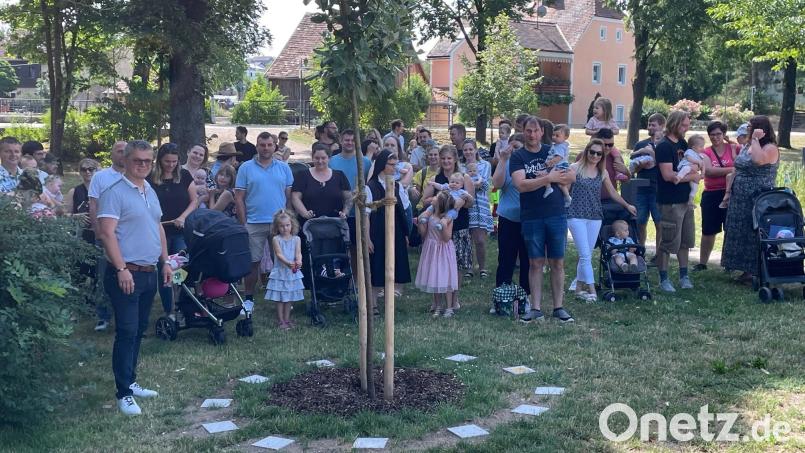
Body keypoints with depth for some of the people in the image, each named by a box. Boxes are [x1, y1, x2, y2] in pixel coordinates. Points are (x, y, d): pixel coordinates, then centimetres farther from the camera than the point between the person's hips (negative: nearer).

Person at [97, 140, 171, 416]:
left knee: (139, 331, 14)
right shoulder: (115, 193, -11)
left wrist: (165, 262, 17)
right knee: (127, 333, -7)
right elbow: (106, 233, -18)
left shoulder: (150, 192, 15)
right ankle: (124, 393, -2)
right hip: (126, 274, -8)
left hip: (150, 273, 8)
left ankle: (130, 381, 25)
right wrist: (122, 269, -23)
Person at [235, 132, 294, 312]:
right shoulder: (246, 168, 2)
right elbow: (239, 198, 1)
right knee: (253, 262, 3)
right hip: (254, 223, -2)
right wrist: (243, 224, -4)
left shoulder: (284, 168, 9)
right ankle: (248, 299, 14)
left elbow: (289, 196, 9)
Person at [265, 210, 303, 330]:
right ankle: (281, 321, 6)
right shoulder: (276, 239, -4)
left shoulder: (296, 239, 4)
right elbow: (279, 254, -15)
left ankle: (287, 319, 21)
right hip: (280, 272, -3)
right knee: (279, 298, 0)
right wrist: (288, 263, -33)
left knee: (289, 297, 11)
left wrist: (298, 261, -29)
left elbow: (298, 253, -6)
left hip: (293, 272, 3)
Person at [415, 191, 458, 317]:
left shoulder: (448, 219, -15)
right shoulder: (429, 215, -3)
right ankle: (436, 307, 24)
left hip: (443, 251, -5)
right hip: (431, 250, 5)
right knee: (434, 278, 12)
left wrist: (444, 226, -30)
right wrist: (420, 223, -13)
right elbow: (423, 233, 3)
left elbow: (447, 238, -17)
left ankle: (449, 307, 8)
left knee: (445, 278, -1)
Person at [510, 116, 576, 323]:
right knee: (535, 263, 3)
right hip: (531, 218, -1)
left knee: (557, 262, 4)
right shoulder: (517, 157, 1)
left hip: (556, 215, 2)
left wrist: (547, 177, -10)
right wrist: (548, 178, -14)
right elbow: (521, 185, -14)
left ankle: (558, 307, 11)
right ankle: (536, 309, 8)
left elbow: (571, 176, 0)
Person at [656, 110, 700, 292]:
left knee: (685, 240, 15)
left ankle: (684, 275, 26)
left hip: (685, 200, 9)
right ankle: (663, 279, 7)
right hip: (670, 202, -9)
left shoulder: (682, 143, 11)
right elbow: (668, 175, -22)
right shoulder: (664, 146, -14)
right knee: (668, 242, -2)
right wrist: (691, 177, -12)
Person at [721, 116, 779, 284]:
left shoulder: (770, 148, -11)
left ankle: (757, 273, 4)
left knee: (755, 236, -4)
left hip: (757, 201, -8)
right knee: (741, 235, 11)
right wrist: (729, 193, 17)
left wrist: (755, 139, -24)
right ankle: (747, 271, 20)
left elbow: (758, 160, -33)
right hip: (740, 200, 8)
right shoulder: (746, 147, 13)